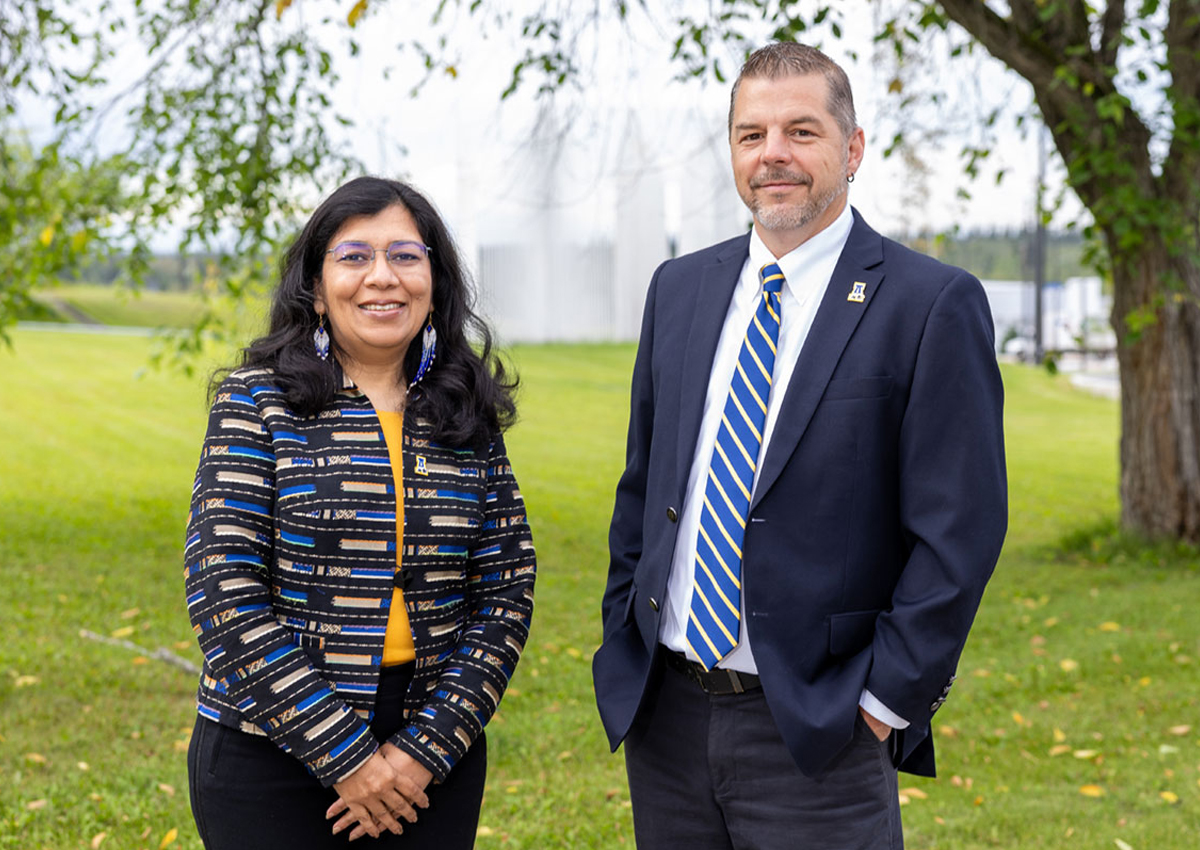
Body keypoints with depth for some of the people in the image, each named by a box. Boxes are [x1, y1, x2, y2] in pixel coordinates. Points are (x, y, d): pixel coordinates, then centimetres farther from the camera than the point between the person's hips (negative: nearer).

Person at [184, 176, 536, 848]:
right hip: (271, 754, -2)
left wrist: (428, 748, -8)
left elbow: (508, 592, 3)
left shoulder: (470, 418, 5)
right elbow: (226, 591, -10)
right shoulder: (257, 402, -4)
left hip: (434, 757, 3)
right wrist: (344, 755, -14)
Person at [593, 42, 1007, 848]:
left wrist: (886, 699, -12)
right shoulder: (679, 289, 9)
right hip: (664, 716, 5)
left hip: (817, 732, -5)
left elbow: (960, 530, -11)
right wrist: (623, 643, 10)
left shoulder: (932, 303, -9)